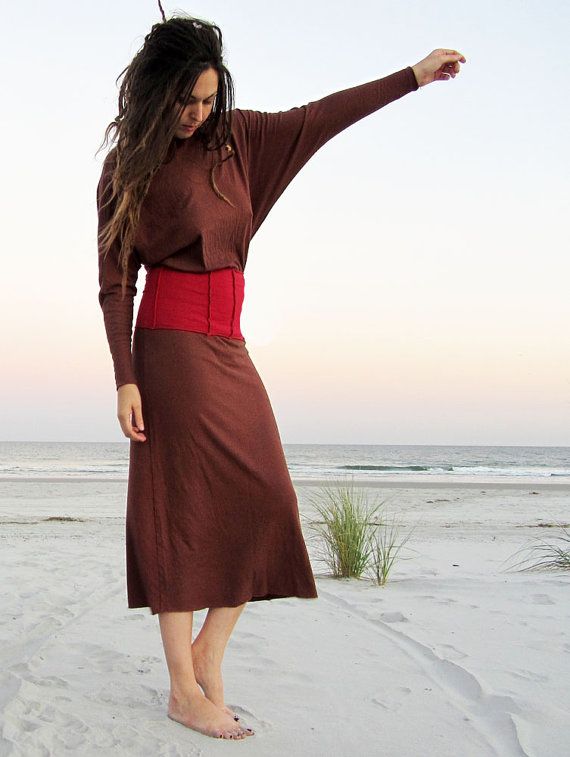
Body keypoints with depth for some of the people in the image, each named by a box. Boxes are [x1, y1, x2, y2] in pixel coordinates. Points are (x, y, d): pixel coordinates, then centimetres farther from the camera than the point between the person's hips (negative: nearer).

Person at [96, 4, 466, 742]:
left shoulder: (234, 136, 12)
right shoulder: (130, 165, -1)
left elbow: (317, 119, 17)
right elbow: (115, 280, -4)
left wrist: (413, 75, 20)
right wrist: (125, 378, -13)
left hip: (228, 349, 6)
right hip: (172, 346, -6)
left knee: (262, 503, -1)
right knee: (183, 508, -6)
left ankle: (207, 656, 12)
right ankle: (184, 689, 1)